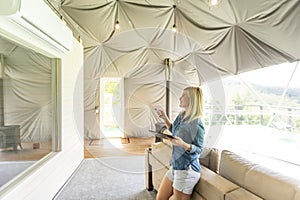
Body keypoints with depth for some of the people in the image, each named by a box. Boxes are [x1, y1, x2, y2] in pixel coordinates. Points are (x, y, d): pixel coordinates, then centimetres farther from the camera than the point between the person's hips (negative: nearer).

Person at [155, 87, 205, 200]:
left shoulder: (196, 124, -22)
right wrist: (165, 118, 7)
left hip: (187, 170, -8)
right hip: (175, 165, 8)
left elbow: (199, 149, -15)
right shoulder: (181, 116, 2)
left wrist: (183, 144, -33)